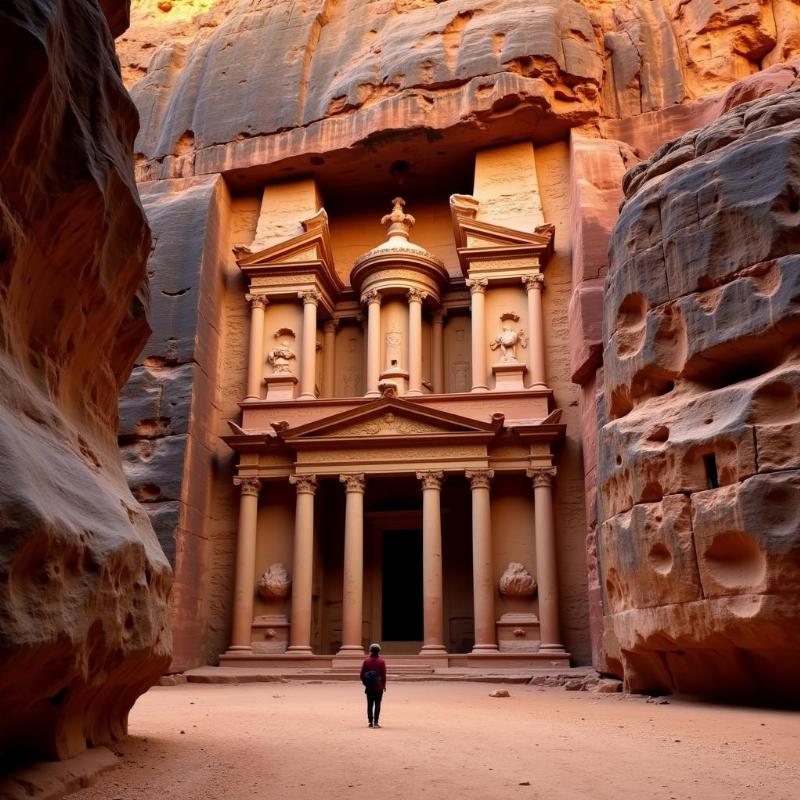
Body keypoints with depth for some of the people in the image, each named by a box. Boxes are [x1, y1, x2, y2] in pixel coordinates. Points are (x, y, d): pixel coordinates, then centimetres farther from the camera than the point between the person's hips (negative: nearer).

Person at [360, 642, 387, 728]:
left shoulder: (366, 661, 0)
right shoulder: (381, 661, -7)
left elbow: (362, 674, 0)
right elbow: (383, 674, -7)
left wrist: (364, 682, 12)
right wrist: (384, 685, 3)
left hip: (369, 687, 2)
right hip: (378, 687, -2)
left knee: (370, 705, 10)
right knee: (377, 704, 2)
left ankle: (370, 722, 12)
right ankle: (376, 722, -5)